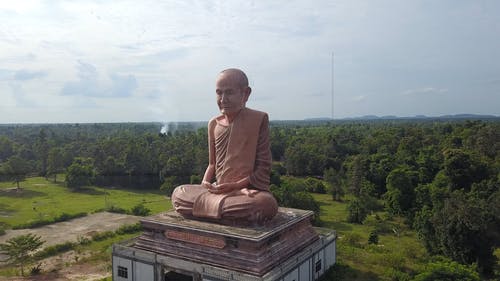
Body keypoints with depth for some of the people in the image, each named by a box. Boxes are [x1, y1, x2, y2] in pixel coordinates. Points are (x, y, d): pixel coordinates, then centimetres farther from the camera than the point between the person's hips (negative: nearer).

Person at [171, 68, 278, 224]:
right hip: (218, 190, 5)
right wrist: (205, 184, -2)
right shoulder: (213, 124, 10)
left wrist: (235, 185, -15)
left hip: (251, 189, -5)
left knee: (266, 203, -38)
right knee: (178, 193, -16)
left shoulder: (259, 119, -4)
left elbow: (263, 168, -6)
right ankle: (237, 197, -18)